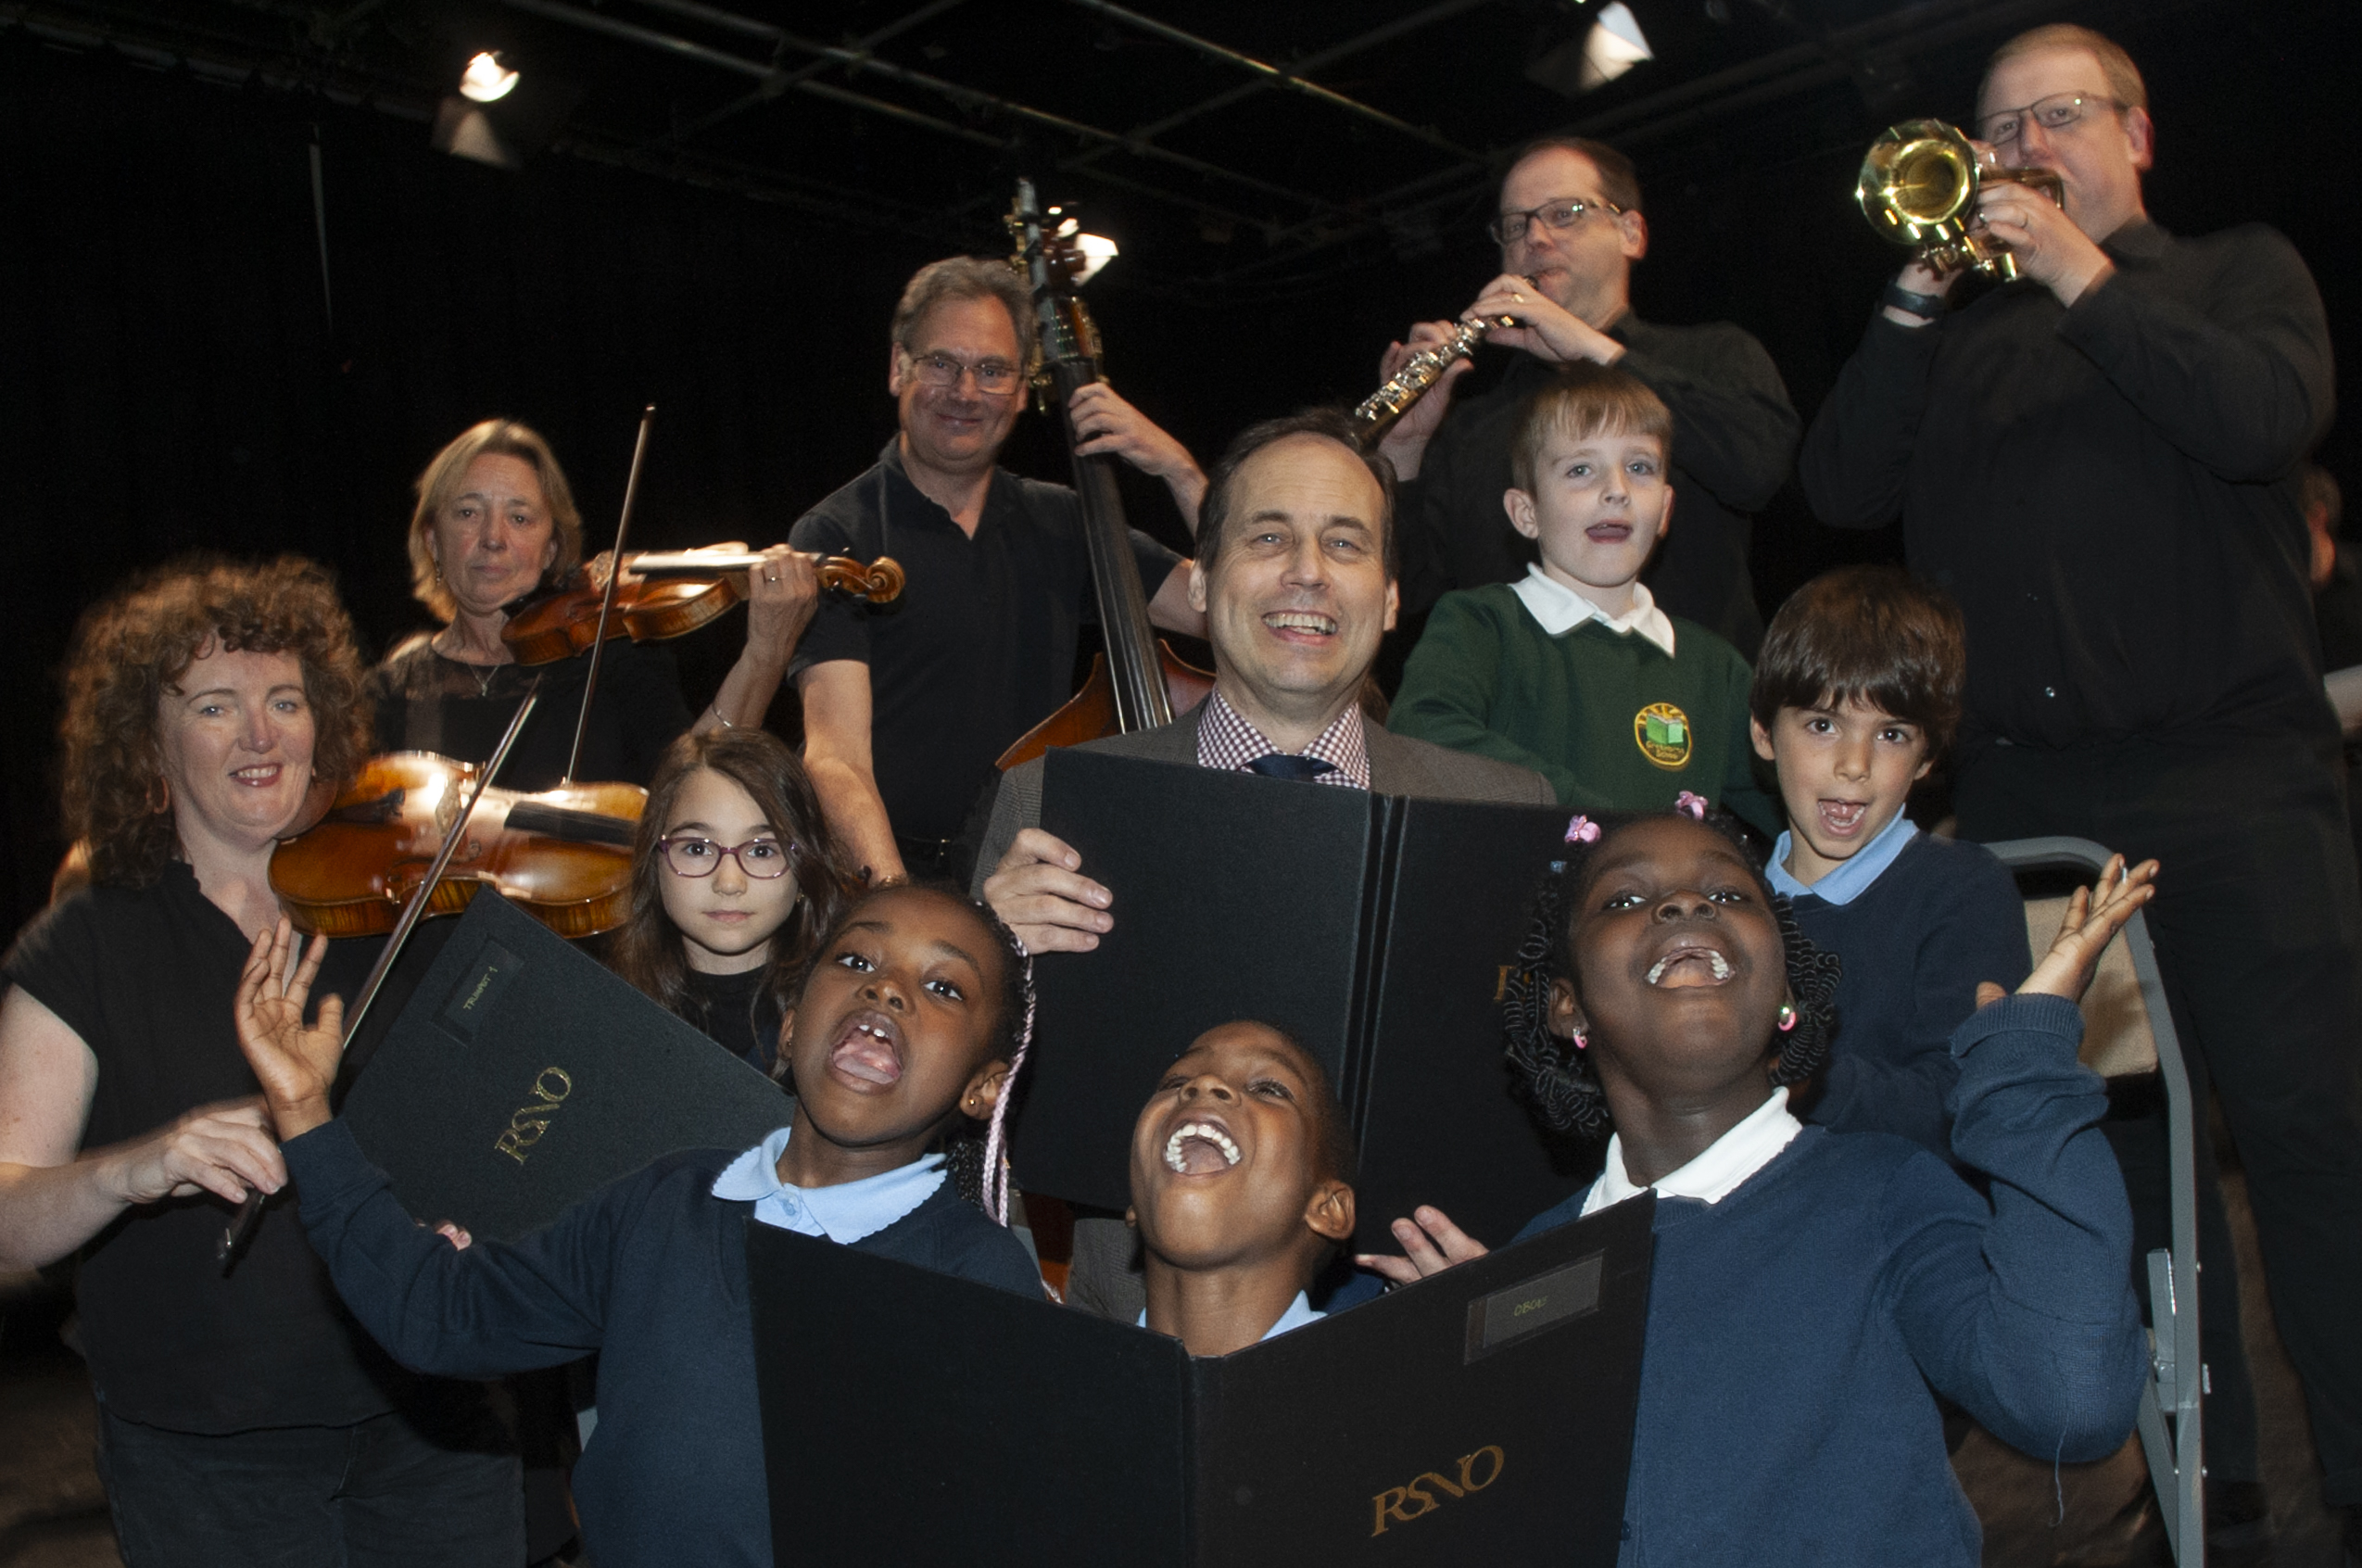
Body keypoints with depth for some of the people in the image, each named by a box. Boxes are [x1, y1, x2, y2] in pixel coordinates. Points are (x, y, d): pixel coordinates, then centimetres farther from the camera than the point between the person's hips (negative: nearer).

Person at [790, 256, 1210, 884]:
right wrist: (896, 902, -32)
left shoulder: (1061, 523, 12)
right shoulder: (838, 536, -4)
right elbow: (837, 758, -15)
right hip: (899, 874, -3)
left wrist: (1180, 470, -4)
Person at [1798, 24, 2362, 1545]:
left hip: (2227, 773, -3)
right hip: (2014, 791, 4)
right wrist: (1919, 301, -2)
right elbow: (1844, 489, 5)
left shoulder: (2239, 272, 12)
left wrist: (2084, 278, -6)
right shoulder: (1964, 338, 20)